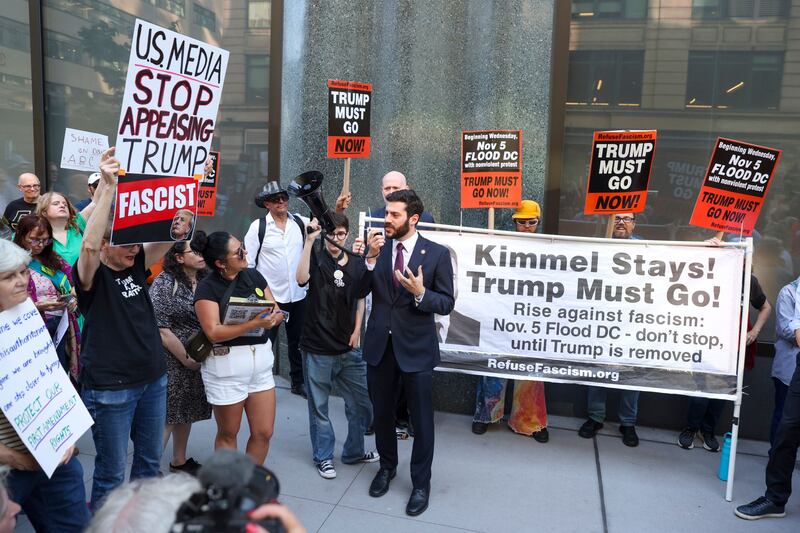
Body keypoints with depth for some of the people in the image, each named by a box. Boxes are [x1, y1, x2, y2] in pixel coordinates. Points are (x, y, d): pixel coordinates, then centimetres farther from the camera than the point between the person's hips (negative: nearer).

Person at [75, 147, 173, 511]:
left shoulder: (136, 265, 4)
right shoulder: (92, 275, -11)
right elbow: (88, 244, -32)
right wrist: (108, 186, -38)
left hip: (153, 379, 6)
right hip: (109, 388, -6)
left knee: (150, 461, 19)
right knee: (111, 472, 6)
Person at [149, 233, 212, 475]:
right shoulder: (164, 283, -14)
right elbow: (161, 328, -18)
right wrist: (186, 359, -14)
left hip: (197, 360, 7)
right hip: (171, 361, -7)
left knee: (185, 411, 18)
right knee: (165, 416, -5)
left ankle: (179, 461, 35)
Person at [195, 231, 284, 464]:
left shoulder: (254, 276, 6)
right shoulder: (207, 288, -10)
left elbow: (278, 313, 8)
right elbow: (213, 332, -20)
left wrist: (273, 318, -15)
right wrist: (255, 323, -27)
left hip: (261, 361, 5)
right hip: (227, 366, -5)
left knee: (264, 433, 10)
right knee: (228, 434, 12)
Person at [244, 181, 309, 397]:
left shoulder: (301, 222, 1)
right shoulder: (258, 226, -7)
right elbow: (248, 262, -5)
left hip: (298, 295, 4)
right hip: (269, 296, -3)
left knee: (298, 341, 17)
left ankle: (298, 382, 34)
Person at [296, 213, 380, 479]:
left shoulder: (357, 265, 5)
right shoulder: (316, 258, -6)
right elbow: (301, 278, -27)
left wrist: (356, 332, 6)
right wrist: (309, 240, -28)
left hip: (348, 348, 4)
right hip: (317, 349, -4)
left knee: (363, 403, 11)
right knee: (319, 407, 9)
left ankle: (354, 451, 32)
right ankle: (323, 457, 29)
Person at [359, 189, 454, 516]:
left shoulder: (436, 253, -9)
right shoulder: (378, 247, -1)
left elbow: (447, 303, -8)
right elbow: (359, 291, -6)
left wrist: (421, 293, -26)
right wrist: (370, 258, -19)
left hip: (416, 348, -3)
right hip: (380, 345, 3)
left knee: (421, 419, 9)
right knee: (382, 413, 20)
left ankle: (421, 483, 30)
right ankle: (387, 466, 45)